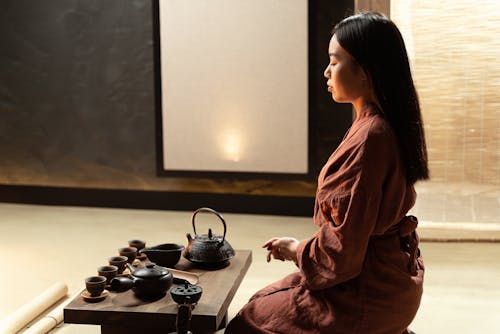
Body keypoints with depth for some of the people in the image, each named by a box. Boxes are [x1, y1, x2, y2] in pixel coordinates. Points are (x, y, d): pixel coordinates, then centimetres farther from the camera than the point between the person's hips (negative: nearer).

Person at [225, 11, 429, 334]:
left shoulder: (368, 138, -26)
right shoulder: (387, 126, 5)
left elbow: (342, 249, -23)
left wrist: (296, 249, -6)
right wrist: (304, 246, 10)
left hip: (366, 293, -9)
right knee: (265, 301, 21)